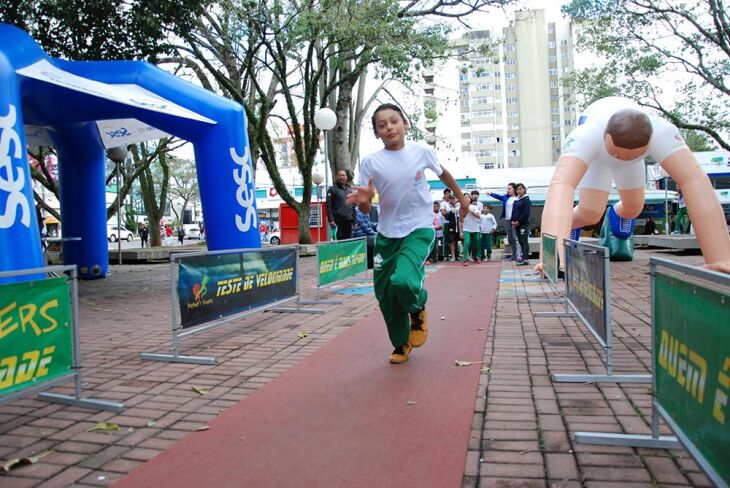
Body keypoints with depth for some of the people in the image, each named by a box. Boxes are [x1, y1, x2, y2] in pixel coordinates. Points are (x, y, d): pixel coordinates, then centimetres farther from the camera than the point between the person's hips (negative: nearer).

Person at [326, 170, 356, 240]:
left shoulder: (350, 190, 19)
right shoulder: (332, 189, 1)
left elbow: (353, 206, 22)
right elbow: (328, 206, -7)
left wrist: (354, 220, 16)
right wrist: (331, 219, -16)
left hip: (349, 221, 6)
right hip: (338, 221, -5)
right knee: (338, 240, -7)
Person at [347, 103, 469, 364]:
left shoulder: (421, 152, -4)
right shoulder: (370, 162, -6)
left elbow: (443, 174, 17)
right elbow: (366, 208, -6)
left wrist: (462, 198, 27)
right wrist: (363, 199, -29)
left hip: (419, 230, -2)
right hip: (387, 234, 2)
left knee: (403, 281, -26)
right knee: (385, 295, 6)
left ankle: (418, 309, 10)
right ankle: (401, 344, 31)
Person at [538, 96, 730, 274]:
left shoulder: (661, 132, -46)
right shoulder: (586, 136, -51)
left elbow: (695, 180, -56)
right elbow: (561, 185, -67)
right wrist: (553, 255, -82)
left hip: (630, 147, 2)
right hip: (594, 151, -2)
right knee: (590, 213, -15)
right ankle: (567, 224, 20)